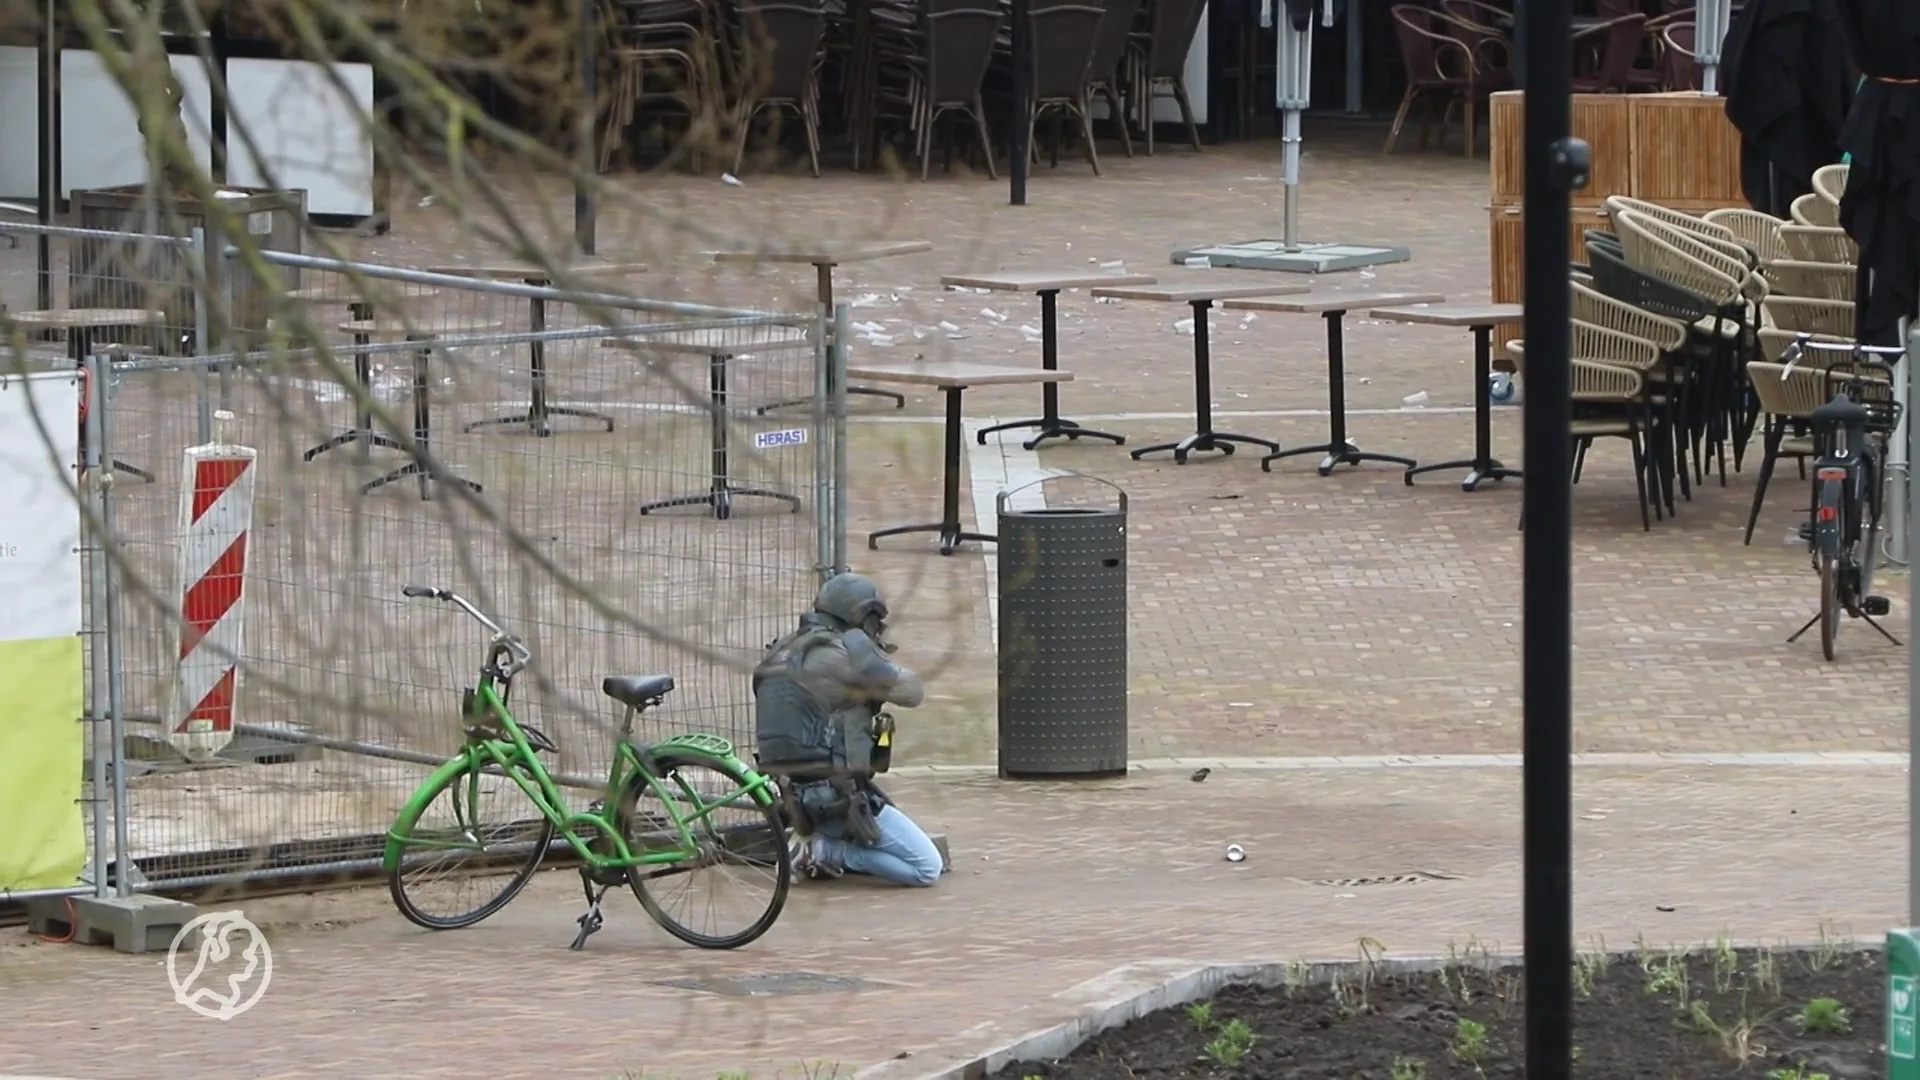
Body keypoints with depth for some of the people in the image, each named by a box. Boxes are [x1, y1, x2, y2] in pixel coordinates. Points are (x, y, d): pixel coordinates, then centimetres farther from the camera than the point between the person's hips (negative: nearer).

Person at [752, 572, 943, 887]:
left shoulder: (783, 652, 11)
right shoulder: (847, 653, -14)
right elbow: (912, 692, -6)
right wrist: (884, 664, 13)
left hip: (795, 799, 9)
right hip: (839, 799, -9)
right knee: (928, 868, -5)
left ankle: (812, 839, 11)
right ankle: (825, 851, -9)